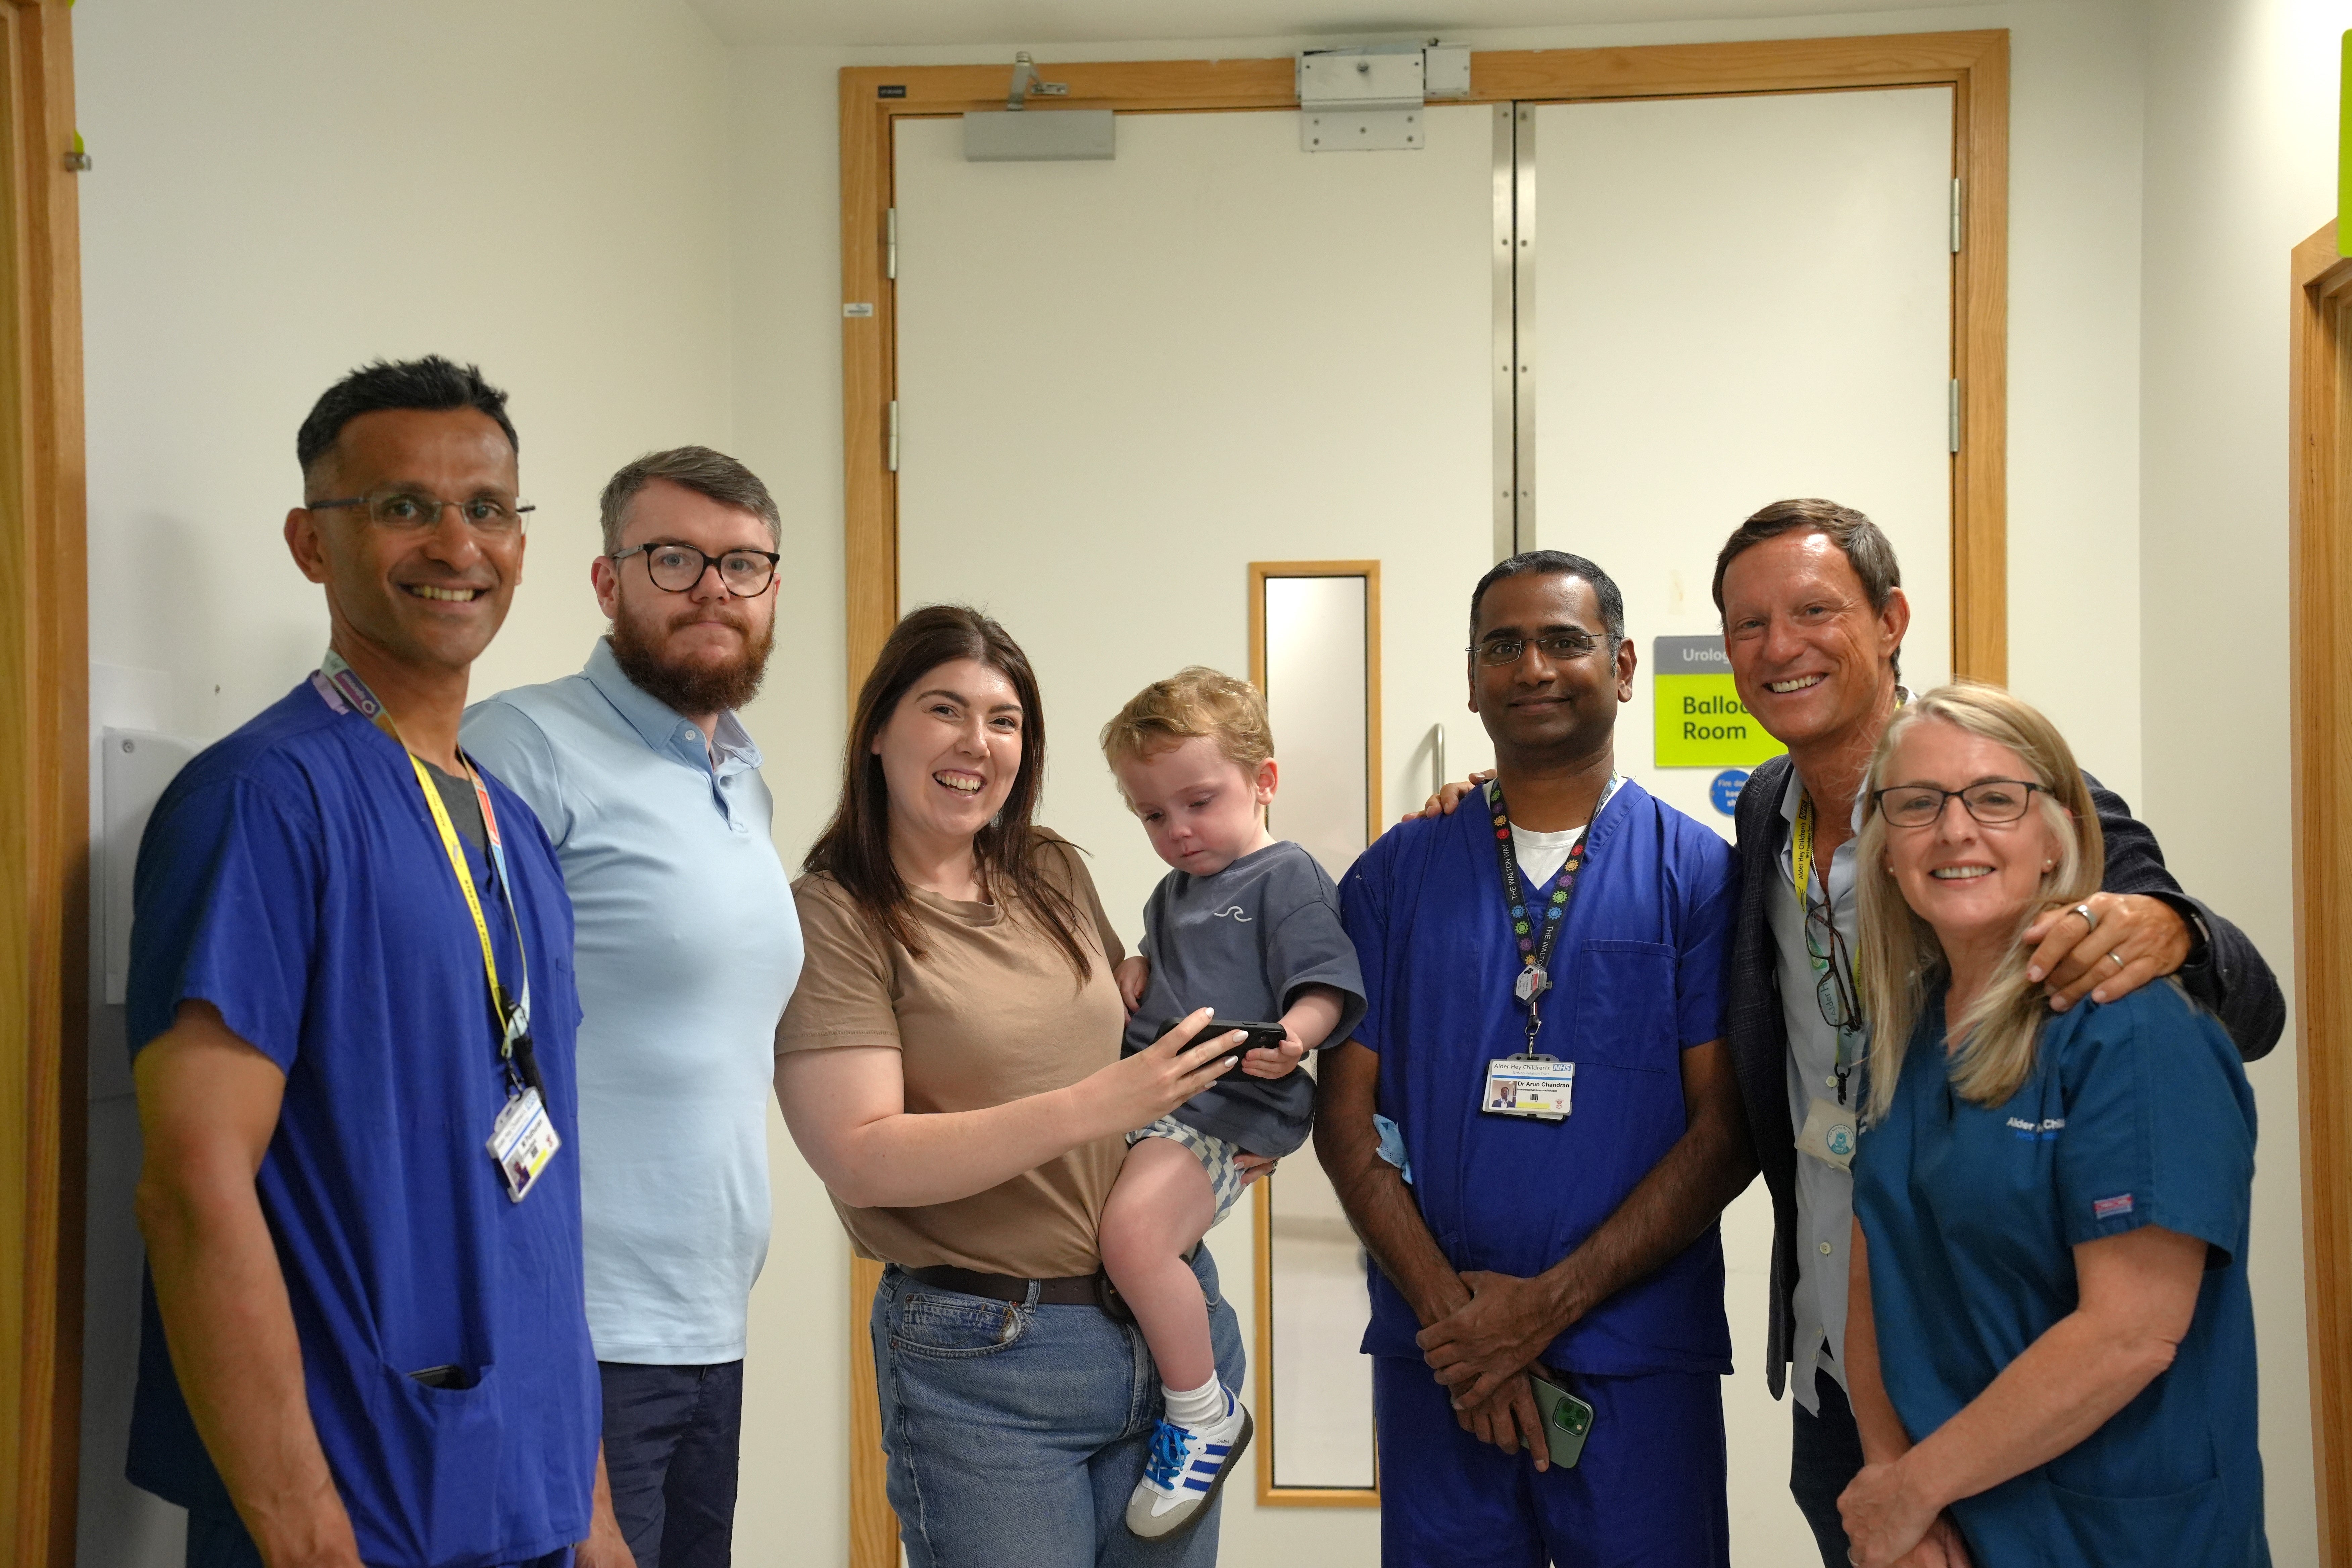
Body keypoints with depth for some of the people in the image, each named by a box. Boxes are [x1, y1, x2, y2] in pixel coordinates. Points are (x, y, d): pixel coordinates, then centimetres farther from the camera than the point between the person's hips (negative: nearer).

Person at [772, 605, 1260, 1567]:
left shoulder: (1054, 874, 7)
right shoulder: (833, 917, -10)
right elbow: (859, 1158, -18)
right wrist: (1089, 1108, -24)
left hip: (1170, 1316, 6)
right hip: (984, 1354, -5)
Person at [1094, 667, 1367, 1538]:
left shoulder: (1289, 878, -1)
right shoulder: (1171, 892, 24)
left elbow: (1325, 989, -9)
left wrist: (1291, 1036, -29)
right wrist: (1133, 970, 17)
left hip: (1220, 1108, -10)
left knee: (1132, 1228, -33)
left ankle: (1205, 1415, -12)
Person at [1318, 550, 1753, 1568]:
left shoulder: (1700, 874, 1)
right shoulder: (1395, 876, 7)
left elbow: (1725, 1129, -4)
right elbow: (1346, 1114, 3)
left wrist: (1549, 1304, -12)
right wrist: (1450, 1309, -9)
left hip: (1642, 1364, -1)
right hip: (1437, 1364, 2)